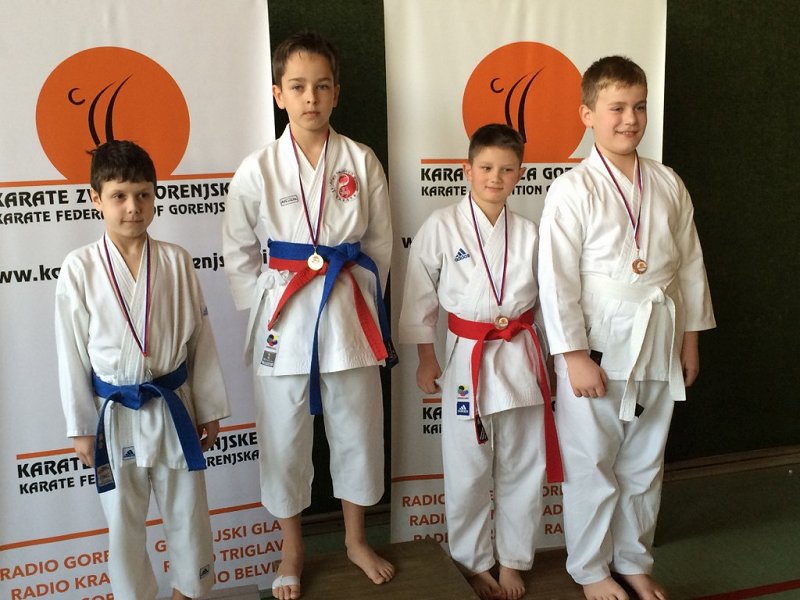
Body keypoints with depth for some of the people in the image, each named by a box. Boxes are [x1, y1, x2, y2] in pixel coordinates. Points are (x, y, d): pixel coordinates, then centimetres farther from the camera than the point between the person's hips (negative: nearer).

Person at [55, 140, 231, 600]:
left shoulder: (176, 261, -5)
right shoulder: (80, 269, -9)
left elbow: (201, 339, 0)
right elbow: (73, 354, -3)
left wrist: (209, 409, 3)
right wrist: (81, 427, -1)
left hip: (173, 408, 1)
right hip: (114, 415, -1)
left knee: (188, 511, 15)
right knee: (124, 520, 14)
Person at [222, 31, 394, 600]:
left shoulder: (362, 161, -2)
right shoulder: (258, 168, -5)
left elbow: (380, 243, 5)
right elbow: (238, 252, 3)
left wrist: (358, 297, 2)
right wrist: (264, 307, -2)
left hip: (349, 312, 1)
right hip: (282, 315, -1)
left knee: (358, 430, 13)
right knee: (284, 437, 10)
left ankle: (356, 538, 37)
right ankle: (293, 549, 33)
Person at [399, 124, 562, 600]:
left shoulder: (528, 233, 2)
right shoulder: (442, 227, -7)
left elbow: (545, 301, 10)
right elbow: (420, 297, -2)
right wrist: (426, 359, -1)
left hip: (521, 358, 3)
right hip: (467, 358, -3)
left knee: (524, 469, 12)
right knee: (469, 473, 7)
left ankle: (512, 561, 31)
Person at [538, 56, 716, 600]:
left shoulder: (668, 185, 5)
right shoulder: (573, 191, -11)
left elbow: (690, 264, 11)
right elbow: (558, 279, -14)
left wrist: (690, 340, 11)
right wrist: (575, 356, -15)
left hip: (658, 348, 5)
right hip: (597, 348, -5)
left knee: (645, 464, 17)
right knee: (593, 467, 7)